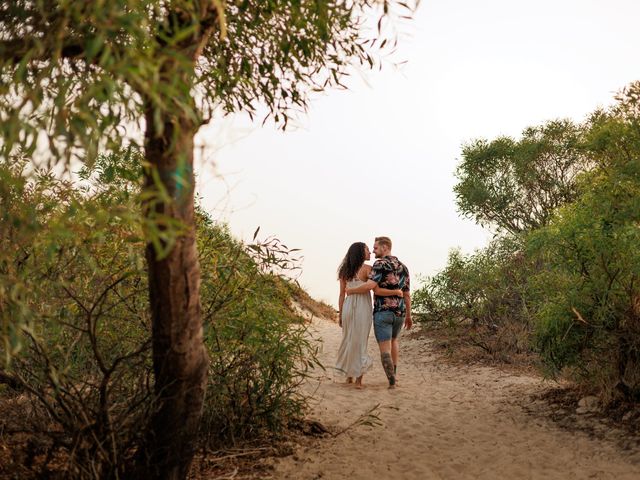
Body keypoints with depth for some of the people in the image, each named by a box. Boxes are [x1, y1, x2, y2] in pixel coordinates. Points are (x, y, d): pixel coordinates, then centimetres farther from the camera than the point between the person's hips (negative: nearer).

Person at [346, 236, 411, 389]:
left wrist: (351, 290, -8)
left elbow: (370, 285, -23)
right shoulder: (403, 267, 11)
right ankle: (394, 374, 28)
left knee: (385, 347, 0)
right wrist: (408, 316, 18)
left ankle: (392, 382, -3)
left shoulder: (380, 264, -9)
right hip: (399, 312, 6)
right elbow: (407, 294, 12)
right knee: (393, 340, 29)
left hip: (382, 311, -6)